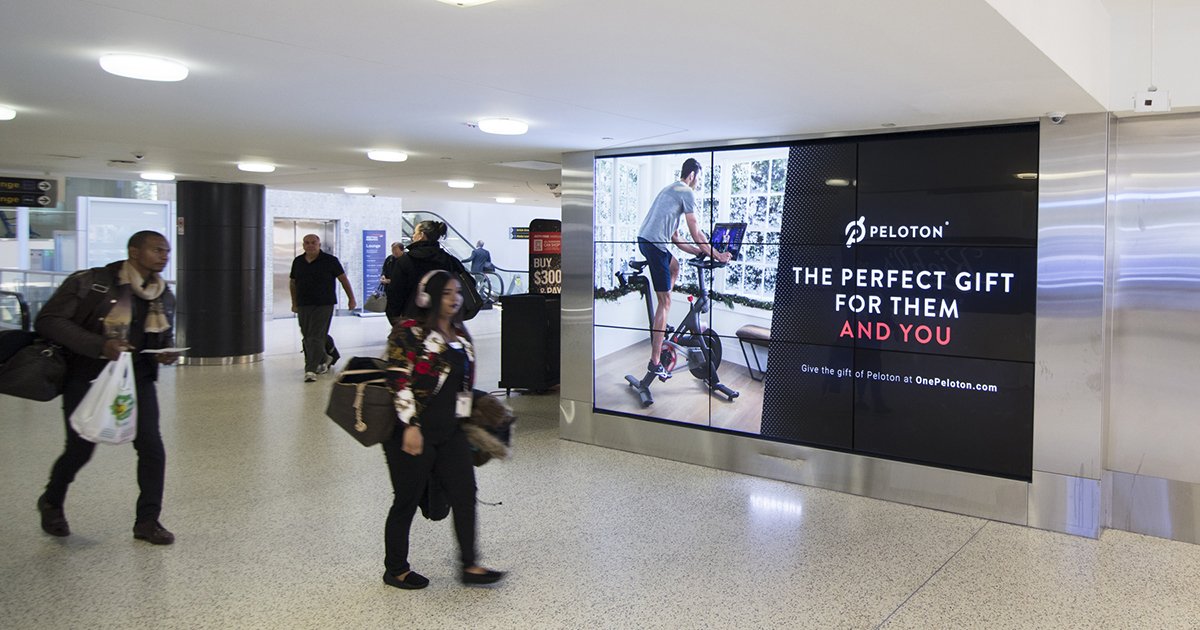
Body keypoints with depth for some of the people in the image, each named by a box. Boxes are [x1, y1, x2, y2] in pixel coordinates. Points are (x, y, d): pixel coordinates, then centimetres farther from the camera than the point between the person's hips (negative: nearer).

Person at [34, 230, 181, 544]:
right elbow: (48, 321, -16)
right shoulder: (90, 283, -13)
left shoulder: (164, 297, 6)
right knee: (80, 449, 4)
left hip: (137, 379, 4)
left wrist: (167, 353, -4)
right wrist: (99, 346, -26)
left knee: (152, 447, -7)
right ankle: (51, 503, 37)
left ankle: (147, 521, 7)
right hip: (87, 379, -4)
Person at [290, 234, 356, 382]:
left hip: (323, 305, -5)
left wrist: (351, 299, 4)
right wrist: (294, 303, 20)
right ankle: (325, 358, 33)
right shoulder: (298, 262, 9)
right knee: (307, 336, 11)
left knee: (316, 337, -10)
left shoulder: (330, 260, -3)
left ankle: (311, 370, -9)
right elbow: (293, 283, 20)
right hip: (303, 306, 5)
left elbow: (343, 279, 3)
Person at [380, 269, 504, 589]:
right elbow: (399, 381, -15)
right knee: (407, 500, 5)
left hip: (450, 431, 7)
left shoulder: (461, 335, 13)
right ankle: (395, 569, 22)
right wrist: (410, 426, -20)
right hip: (413, 432, -7)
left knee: (465, 493, 2)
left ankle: (469, 565, 11)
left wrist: (463, 420, 21)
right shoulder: (408, 332, -10)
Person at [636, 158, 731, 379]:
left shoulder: (671, 190, 27)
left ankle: (659, 325, 25)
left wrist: (701, 251, 28)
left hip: (644, 239, 10)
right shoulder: (686, 192, -2)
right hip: (654, 244, -10)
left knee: (675, 267, 34)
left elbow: (676, 238, 27)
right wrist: (716, 255, 7)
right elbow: (696, 233, -2)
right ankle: (655, 362, -5)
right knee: (665, 301, -5)